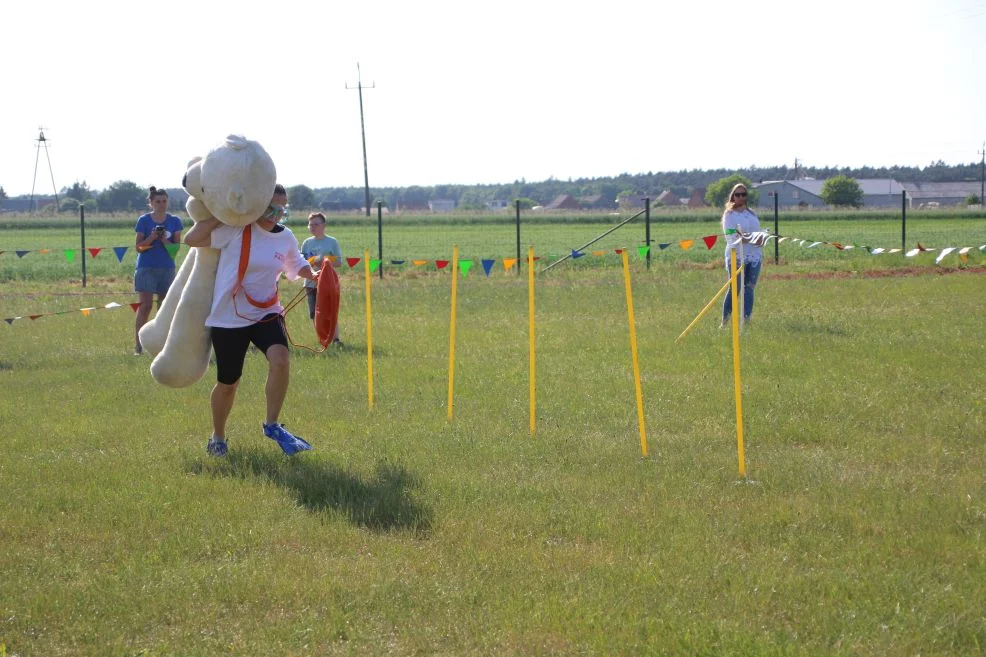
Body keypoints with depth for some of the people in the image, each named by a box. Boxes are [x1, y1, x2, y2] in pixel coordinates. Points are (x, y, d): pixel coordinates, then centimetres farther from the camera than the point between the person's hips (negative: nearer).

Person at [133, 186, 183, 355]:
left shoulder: (174, 221, 5)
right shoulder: (144, 220, -1)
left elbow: (176, 247, 2)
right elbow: (138, 246, -2)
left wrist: (164, 240, -16)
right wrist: (152, 238, -18)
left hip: (167, 268, 3)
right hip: (146, 267, -3)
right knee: (145, 305, -11)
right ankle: (138, 344, -11)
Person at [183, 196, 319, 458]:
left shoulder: (286, 238, 2)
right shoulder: (236, 230, -13)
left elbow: (297, 265, 21)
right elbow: (191, 239, -19)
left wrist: (313, 275, 1)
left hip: (266, 313, 3)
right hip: (229, 316, -3)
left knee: (280, 359, -26)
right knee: (228, 383, 8)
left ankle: (272, 425, -9)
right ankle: (217, 437, 35)